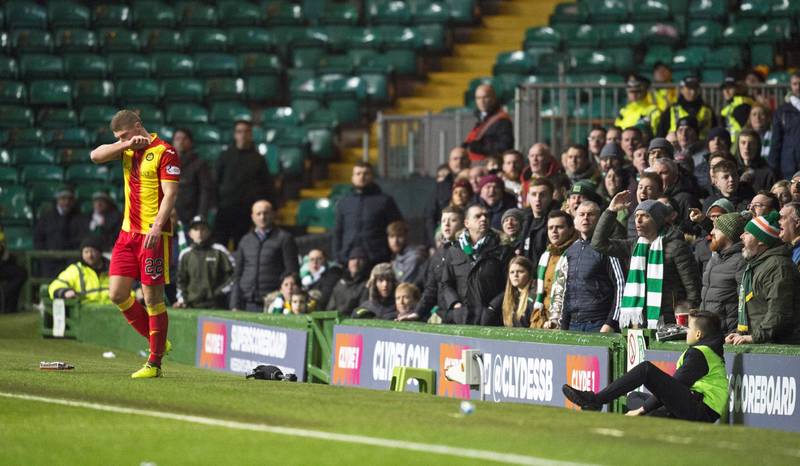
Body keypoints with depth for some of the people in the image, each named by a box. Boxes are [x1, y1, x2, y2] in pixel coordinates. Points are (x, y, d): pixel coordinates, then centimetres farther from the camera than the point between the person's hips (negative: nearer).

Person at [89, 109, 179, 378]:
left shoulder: (164, 153, -9)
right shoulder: (129, 151, 13)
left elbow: (170, 194, -16)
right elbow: (96, 156, 3)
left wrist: (157, 226, -26)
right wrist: (126, 145, -8)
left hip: (154, 234, -8)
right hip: (128, 232, 8)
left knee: (152, 297, -4)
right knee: (117, 293, 4)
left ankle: (155, 362, 2)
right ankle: (157, 341, 18)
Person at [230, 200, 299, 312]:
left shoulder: (284, 238, 5)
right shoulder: (245, 241, 18)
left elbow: (292, 273, 0)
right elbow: (237, 274, 18)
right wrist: (235, 305, 9)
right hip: (248, 304, 4)